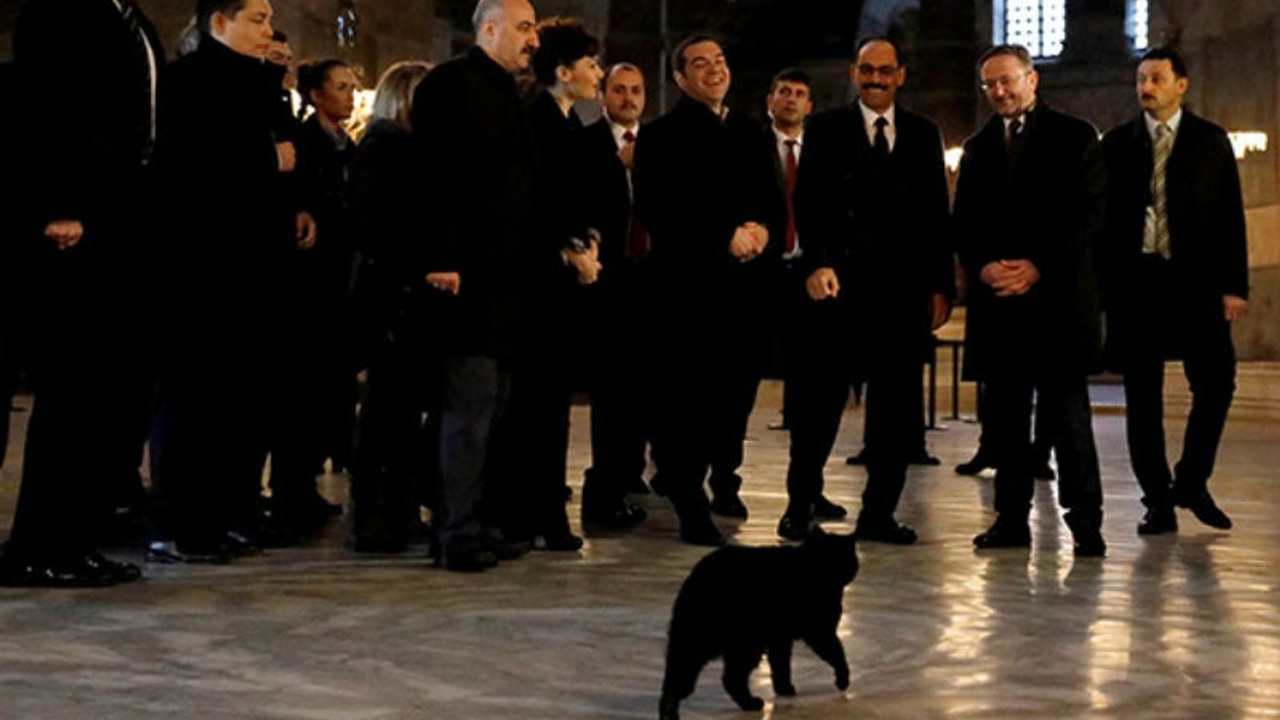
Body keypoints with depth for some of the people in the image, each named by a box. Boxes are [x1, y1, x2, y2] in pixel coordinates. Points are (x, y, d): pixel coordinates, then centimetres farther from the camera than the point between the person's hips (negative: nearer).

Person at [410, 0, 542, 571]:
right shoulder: (450, 85, -7)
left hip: (504, 276, 9)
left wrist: (528, 259, 15)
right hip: (468, 275, -9)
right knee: (470, 405, -9)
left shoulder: (506, 93, 20)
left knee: (490, 405, 10)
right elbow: (435, 177, -16)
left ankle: (471, 522, 15)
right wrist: (441, 261, -22)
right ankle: (458, 535, -6)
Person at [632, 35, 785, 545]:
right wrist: (725, 236, -13)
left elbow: (774, 201, 18)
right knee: (685, 394, -5)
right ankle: (691, 506, 0)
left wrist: (763, 230, -5)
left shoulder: (750, 135, 18)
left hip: (743, 280, 5)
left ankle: (721, 479, 27)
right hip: (686, 282, -5)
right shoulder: (662, 136, 0)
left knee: (738, 387, 7)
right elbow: (655, 211, -10)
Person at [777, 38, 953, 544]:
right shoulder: (826, 129, 6)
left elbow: (937, 214, 12)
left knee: (896, 408, 5)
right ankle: (801, 503, 15)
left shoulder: (924, 135, 13)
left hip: (904, 289, 3)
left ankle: (879, 513, 13)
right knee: (819, 400, 1)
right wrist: (817, 264, -15)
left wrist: (940, 284, 5)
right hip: (839, 284, -3)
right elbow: (807, 202, -1)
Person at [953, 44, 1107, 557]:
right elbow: (964, 225, 14)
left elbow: (1089, 213, -3)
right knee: (1005, 415, 5)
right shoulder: (978, 147, 17)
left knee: (1068, 412, -5)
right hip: (997, 298, 4)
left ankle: (1085, 522, -1)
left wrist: (1038, 266, -13)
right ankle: (1012, 519, 10)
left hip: (1057, 295, -4)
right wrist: (982, 267, -6)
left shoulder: (1073, 136, 4)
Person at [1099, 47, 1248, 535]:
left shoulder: (1211, 142, 6)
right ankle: (1158, 503, 11)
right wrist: (1101, 288, 1)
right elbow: (1103, 219, 7)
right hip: (1135, 283, 1)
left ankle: (1191, 482, 13)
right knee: (1142, 398, 3)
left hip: (1195, 282, 0)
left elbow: (1230, 217, 3)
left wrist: (1233, 285, -5)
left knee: (1216, 383, -6)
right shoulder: (1117, 144, 8)